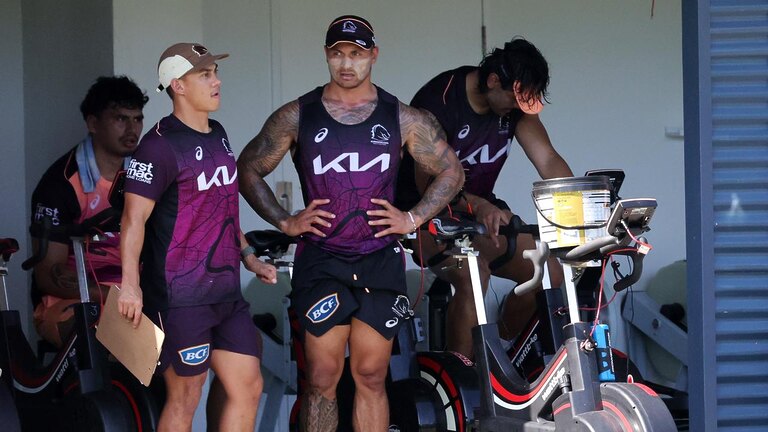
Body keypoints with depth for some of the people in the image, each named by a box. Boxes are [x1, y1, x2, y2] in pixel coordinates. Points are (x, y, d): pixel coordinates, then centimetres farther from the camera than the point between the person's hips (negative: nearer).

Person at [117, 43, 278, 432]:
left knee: (247, 388, 7)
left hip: (225, 291, 8)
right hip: (180, 295, -8)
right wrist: (130, 284, -27)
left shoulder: (217, 135, 14)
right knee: (185, 398, -1)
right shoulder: (160, 144, -13)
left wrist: (247, 256, 19)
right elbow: (134, 217, -18)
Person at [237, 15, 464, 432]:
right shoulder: (296, 116, 2)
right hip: (320, 262, -1)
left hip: (380, 262, 1)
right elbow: (249, 169, 10)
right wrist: (284, 221, 1)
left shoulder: (402, 119, 4)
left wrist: (413, 218, 2)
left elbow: (451, 171, 13)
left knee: (370, 377, 4)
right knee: (322, 377, -3)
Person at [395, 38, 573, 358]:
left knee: (550, 275, -8)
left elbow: (547, 160, -11)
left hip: (482, 208, 7)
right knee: (473, 276, -34)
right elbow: (428, 181, -28)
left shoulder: (517, 101, -5)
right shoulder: (439, 100, -24)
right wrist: (477, 206, -46)